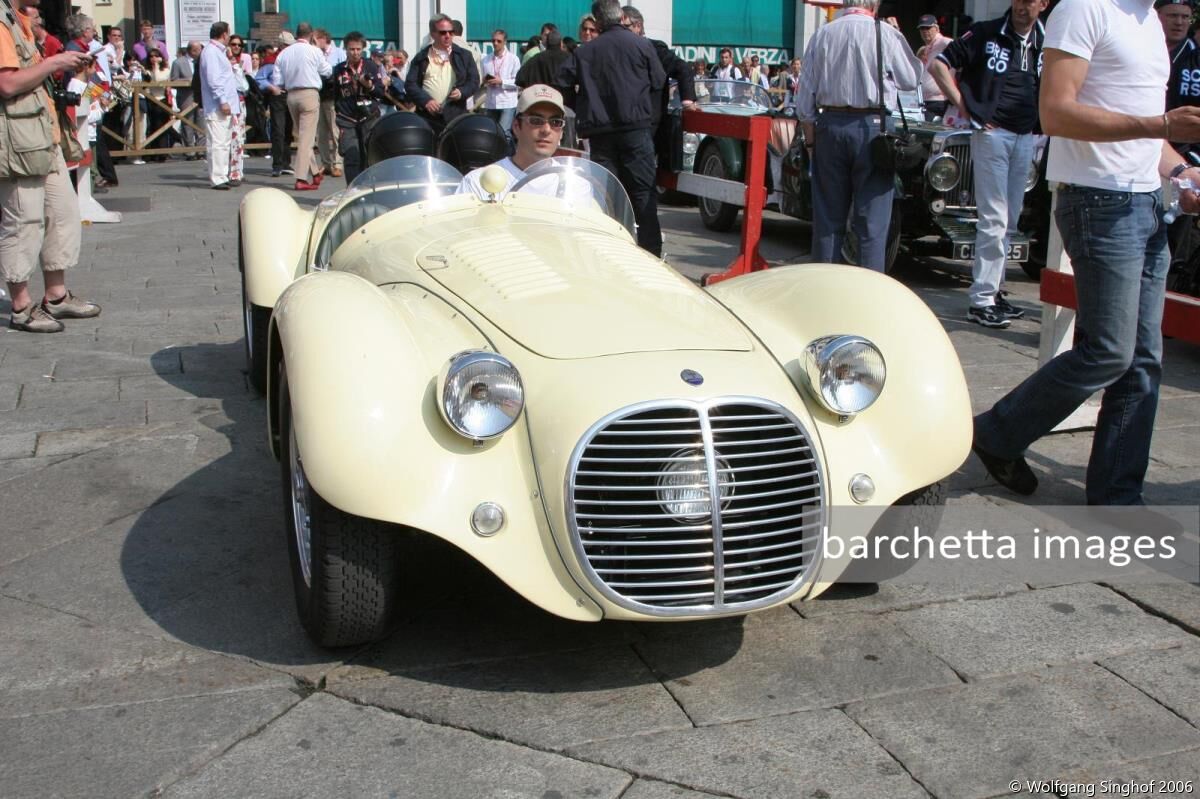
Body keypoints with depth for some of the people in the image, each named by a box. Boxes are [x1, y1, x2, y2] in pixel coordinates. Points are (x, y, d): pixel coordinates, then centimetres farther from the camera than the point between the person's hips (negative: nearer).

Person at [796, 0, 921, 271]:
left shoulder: (822, 35, 5)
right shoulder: (886, 34, -4)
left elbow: (805, 97, 7)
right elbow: (911, 80, 10)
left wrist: (810, 138, 15)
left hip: (830, 126, 3)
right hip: (872, 127, -3)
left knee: (827, 218, 10)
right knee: (872, 221, 0)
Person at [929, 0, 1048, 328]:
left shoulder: (1046, 43, 10)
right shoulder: (986, 33, -3)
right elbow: (938, 65, -5)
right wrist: (964, 105, -9)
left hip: (1026, 138, 6)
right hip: (993, 132, -6)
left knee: (1009, 222, 11)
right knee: (994, 219, -9)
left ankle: (993, 290, 22)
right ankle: (981, 301, -6)